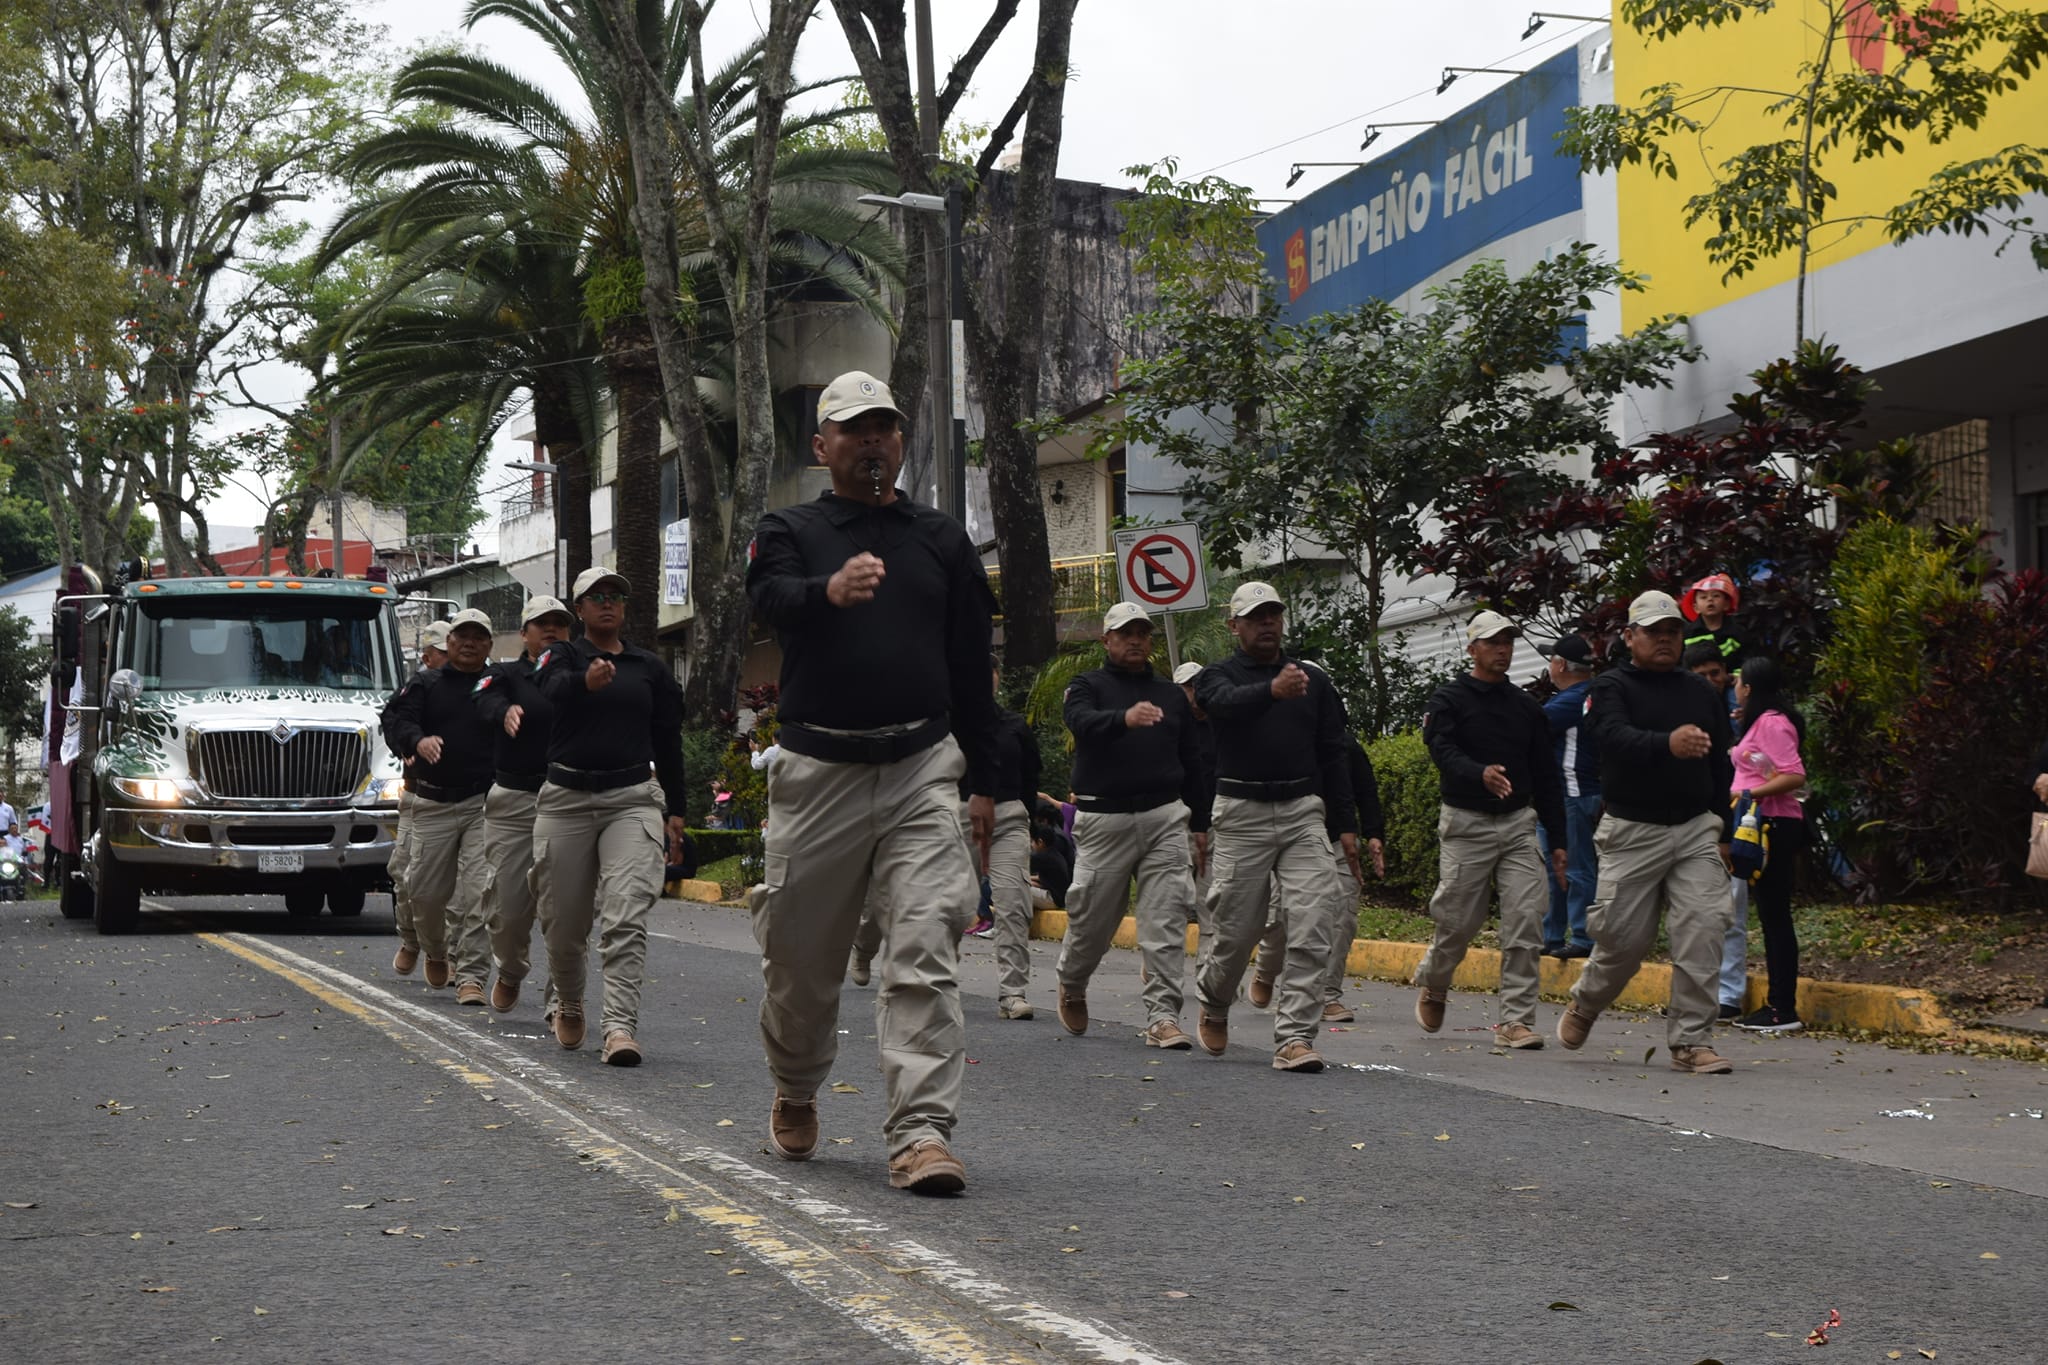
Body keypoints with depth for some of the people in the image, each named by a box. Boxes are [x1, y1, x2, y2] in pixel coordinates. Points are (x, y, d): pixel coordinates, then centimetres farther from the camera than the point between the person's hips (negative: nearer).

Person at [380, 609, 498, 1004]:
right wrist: (418, 740, -24)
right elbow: (395, 720, -3)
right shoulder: (426, 686, 10)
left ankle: (471, 976, -7)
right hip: (434, 804, 1)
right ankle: (435, 953, 35)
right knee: (426, 890, 6)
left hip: (485, 804, -1)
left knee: (478, 896, -10)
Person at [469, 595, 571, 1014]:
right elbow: (483, 700, -15)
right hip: (513, 801, 0)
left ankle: (561, 998, 0)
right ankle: (510, 972, 33)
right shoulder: (505, 674, 7)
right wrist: (506, 710, -39)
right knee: (508, 904, 4)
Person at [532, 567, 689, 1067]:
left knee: (626, 919, -17)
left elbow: (668, 743, 16)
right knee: (564, 922, 8)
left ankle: (620, 1026, -23)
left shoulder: (649, 668, 12)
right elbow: (553, 689, -20)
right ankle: (568, 1006, 35)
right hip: (567, 799, 0)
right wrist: (586, 681, -44)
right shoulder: (561, 656, 5)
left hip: (633, 800, 0)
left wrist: (675, 813, 10)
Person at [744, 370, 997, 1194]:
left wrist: (984, 782, 10)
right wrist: (830, 591, -40)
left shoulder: (942, 541, 14)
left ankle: (921, 1133, -15)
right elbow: (771, 599, -16)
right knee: (801, 949, 9)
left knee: (925, 951, -12)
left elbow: (972, 667, 16)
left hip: (922, 769, 1)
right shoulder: (790, 533, 7)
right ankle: (796, 1094, 34)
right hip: (818, 770, -1)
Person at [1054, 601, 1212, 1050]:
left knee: (1167, 921, -7)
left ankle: (1163, 1016, -7)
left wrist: (1200, 824, 16)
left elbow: (1192, 762, 21)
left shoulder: (1170, 694, 17)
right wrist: (1125, 718, -41)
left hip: (1165, 817, 3)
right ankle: (1071, 988, 33)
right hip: (1104, 820, -3)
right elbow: (1082, 722, -20)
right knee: (1092, 919, 5)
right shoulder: (1087, 686, 4)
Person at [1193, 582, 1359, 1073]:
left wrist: (1346, 825, 6)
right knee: (1237, 927, 4)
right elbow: (1229, 702, -22)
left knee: (1312, 927, -11)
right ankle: (1212, 1004, 34)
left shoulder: (1313, 681, 15)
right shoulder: (1218, 677, 4)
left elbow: (1332, 755, 15)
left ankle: (1295, 1037, -10)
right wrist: (1273, 689, -44)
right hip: (1241, 814, -2)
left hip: (1303, 811, 2)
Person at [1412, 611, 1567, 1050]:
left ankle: (1516, 1020, -5)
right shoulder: (1448, 701, 1)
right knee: (1459, 920, 2)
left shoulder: (1526, 707, 15)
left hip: (1519, 822, 3)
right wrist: (1481, 773, -38)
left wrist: (1557, 840, 10)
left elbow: (1547, 776, 16)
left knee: (1526, 921, -8)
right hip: (1466, 824, -3)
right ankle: (1431, 985, 33)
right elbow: (1445, 753, -17)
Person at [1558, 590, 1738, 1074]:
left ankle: (1691, 1041, -6)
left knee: (1704, 926, -11)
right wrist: (1668, 743, -43)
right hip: (1632, 830, -4)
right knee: (1625, 935, 0)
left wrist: (1723, 834, 15)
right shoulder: (1612, 687, -1)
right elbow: (1616, 736, -23)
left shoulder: (1700, 693, 15)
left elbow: (1721, 768, 21)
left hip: (1696, 827, 4)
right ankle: (1584, 1005, 31)